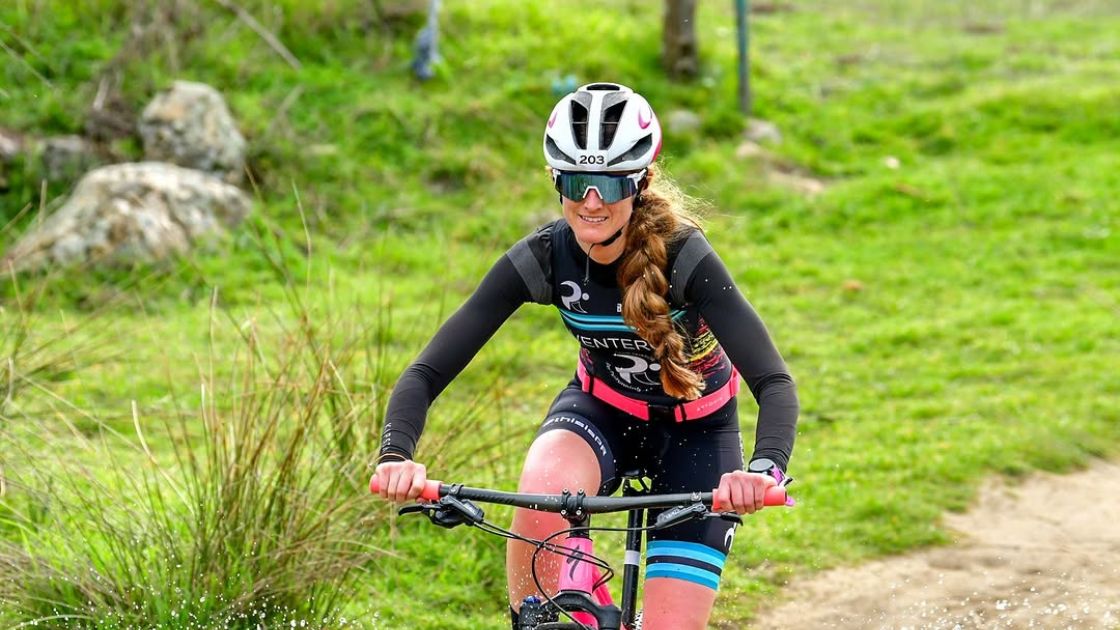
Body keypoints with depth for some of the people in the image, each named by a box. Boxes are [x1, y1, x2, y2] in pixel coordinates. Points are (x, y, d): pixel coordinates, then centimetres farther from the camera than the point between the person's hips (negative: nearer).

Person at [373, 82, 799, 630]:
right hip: (602, 410, 2)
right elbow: (428, 371, -23)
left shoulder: (682, 256, -29)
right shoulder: (542, 258, -21)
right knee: (545, 484, -34)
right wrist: (396, 454, -43)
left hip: (694, 430, -2)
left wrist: (764, 469, -55)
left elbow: (775, 383, -35)